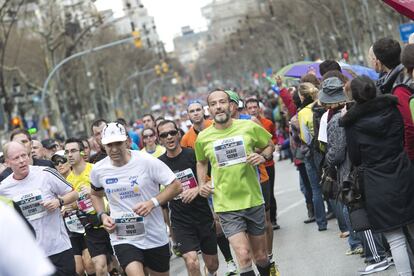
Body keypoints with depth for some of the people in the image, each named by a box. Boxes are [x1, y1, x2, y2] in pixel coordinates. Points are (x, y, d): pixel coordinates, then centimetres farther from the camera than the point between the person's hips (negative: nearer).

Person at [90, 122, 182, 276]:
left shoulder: (147, 161, -12)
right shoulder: (98, 170, -3)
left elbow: (176, 186, -9)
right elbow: (95, 194, 19)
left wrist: (153, 202, -23)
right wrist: (102, 216, 1)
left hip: (155, 236, 0)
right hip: (123, 238, 0)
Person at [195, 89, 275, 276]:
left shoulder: (249, 127, -4)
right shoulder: (203, 138, -1)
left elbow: (269, 145, 12)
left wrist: (263, 156, -8)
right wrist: (202, 184, 4)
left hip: (253, 201, 1)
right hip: (226, 206, -1)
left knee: (261, 256, 15)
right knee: (244, 256, -15)